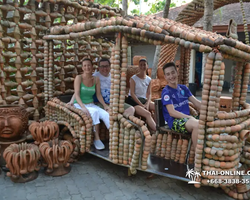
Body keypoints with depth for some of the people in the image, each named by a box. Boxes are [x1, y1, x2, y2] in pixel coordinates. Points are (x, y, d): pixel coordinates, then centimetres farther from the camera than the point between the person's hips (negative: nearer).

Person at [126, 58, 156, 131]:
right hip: (133, 101, -6)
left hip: (143, 100, 6)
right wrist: (141, 105, -18)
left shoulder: (149, 79, 10)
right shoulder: (133, 78, -6)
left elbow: (149, 94, 8)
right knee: (148, 114, -28)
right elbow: (132, 94, -12)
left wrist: (147, 104, -12)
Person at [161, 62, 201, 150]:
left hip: (187, 118, 7)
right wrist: (190, 117, -21)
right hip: (175, 121, -7)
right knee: (197, 124, -34)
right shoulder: (166, 92, -6)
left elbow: (197, 103, 12)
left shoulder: (183, 88, 15)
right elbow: (172, 113, -14)